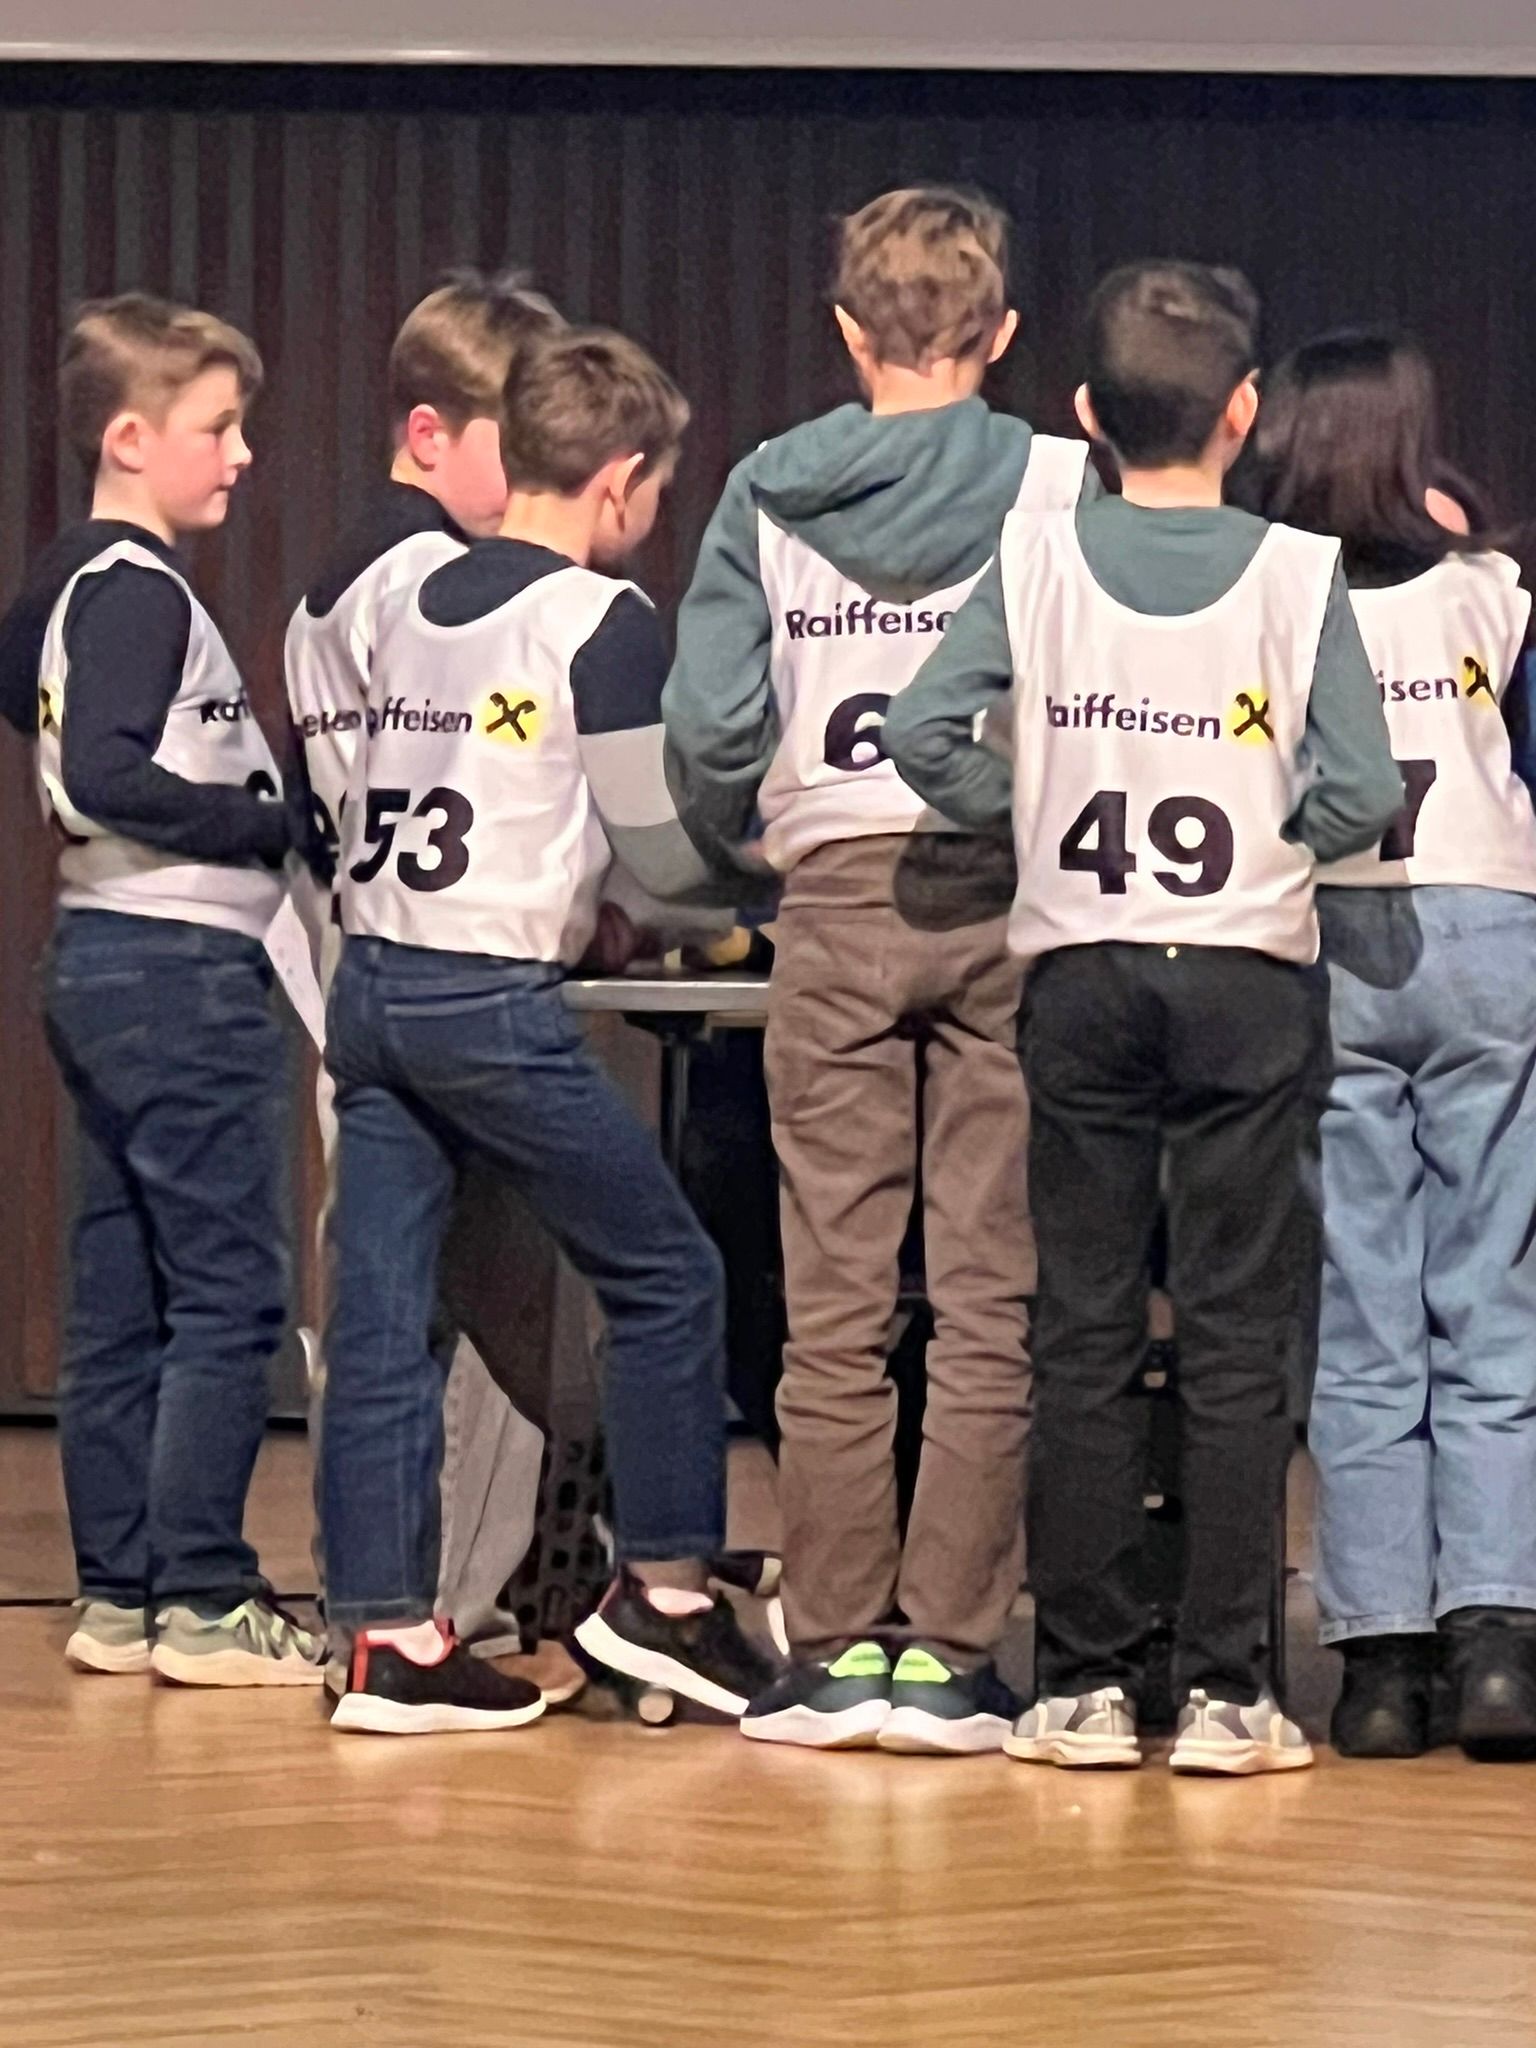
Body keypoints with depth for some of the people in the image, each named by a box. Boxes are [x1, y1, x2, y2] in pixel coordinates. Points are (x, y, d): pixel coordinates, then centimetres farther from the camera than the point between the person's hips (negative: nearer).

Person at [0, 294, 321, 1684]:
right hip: (181, 966, -10)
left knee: (119, 1301, 10)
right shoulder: (138, 591, -15)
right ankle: (203, 1601, -5)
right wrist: (268, 822, -16)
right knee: (228, 1295, -6)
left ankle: (119, 1595, 14)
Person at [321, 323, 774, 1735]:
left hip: (369, 981, 7)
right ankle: (665, 1590, 11)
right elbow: (659, 849, -4)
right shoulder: (598, 617, -7)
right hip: (493, 1003, -7)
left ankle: (386, 1635, 4)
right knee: (667, 1278, 7)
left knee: (380, 1317, 4)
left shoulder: (421, 604, 14)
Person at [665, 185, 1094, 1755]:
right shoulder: (1059, 483, -1)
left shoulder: (768, 492, 4)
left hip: (835, 903, 2)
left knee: (834, 1300, 5)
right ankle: (947, 1649, 0)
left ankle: (835, 1647, 6)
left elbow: (709, 716, -1)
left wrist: (735, 842, 17)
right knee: (991, 1298, 2)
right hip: (1005, 901, -1)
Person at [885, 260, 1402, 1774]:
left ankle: (1083, 1685, 7)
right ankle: (1223, 1692, 2)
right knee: (1234, 1337, 2)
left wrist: (1031, 818, 7)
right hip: (1250, 972, -1)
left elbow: (925, 733, -8)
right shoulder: (1297, 573, -6)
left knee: (1083, 1334, 6)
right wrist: (1265, 830, 8)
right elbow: (1362, 792, -11)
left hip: (1081, 974, 2)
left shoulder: (1039, 558, -1)